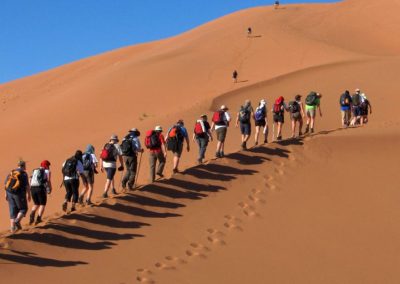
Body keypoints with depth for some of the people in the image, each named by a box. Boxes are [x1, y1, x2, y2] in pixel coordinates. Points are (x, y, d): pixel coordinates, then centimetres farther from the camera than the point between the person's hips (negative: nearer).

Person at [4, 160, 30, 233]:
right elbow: (27, 185, -11)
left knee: (13, 210, 10)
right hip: (19, 194, -5)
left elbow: (6, 183, 10)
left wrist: (6, 194, 14)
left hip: (10, 193, 5)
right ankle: (17, 221, -13)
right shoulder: (24, 173, -6)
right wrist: (29, 195, -3)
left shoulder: (11, 172, 11)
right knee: (23, 209, 10)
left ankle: (12, 227, 5)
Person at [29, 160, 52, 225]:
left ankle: (32, 216, -3)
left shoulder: (34, 171, 21)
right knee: (42, 204, 10)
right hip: (41, 188, -5)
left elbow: (31, 181, 14)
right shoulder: (47, 171, 5)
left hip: (33, 188, 5)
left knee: (36, 204, 20)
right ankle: (38, 219, -3)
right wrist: (50, 189, 11)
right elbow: (48, 181, -4)